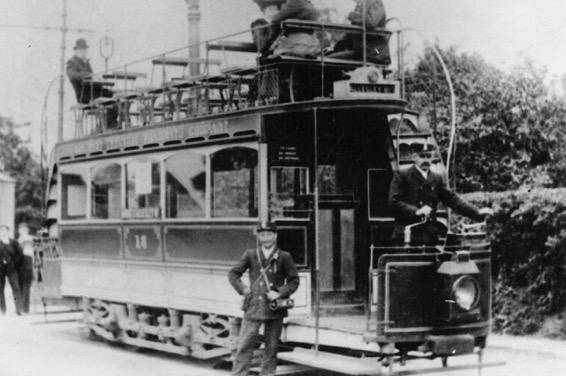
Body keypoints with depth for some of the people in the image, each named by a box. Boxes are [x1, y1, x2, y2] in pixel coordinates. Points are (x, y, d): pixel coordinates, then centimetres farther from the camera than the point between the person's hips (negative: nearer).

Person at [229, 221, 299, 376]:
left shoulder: (284, 257, 1)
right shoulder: (250, 255, 4)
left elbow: (294, 281, 4)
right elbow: (233, 274, 11)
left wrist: (280, 293, -10)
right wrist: (243, 289, -3)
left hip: (274, 309, 0)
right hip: (253, 307, 0)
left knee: (271, 348, 7)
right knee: (244, 345, -4)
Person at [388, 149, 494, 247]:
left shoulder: (437, 179, 15)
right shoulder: (401, 176, 2)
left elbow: (453, 200, 10)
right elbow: (393, 203, -7)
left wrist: (478, 212, -3)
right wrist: (416, 211, -20)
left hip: (430, 238, 4)